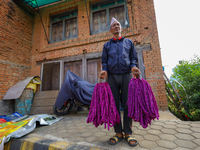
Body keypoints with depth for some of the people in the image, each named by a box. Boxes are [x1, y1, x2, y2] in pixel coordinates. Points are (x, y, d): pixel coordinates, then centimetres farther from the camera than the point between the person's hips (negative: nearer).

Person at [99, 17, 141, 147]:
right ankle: (118, 132, 15)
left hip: (126, 75, -1)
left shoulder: (129, 42, 18)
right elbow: (104, 61, 13)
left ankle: (128, 133, 13)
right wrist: (105, 70, -7)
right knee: (114, 105, 1)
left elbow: (133, 58, 12)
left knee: (128, 104, -1)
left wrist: (133, 66, -10)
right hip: (112, 77, 1)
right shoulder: (107, 45, 20)